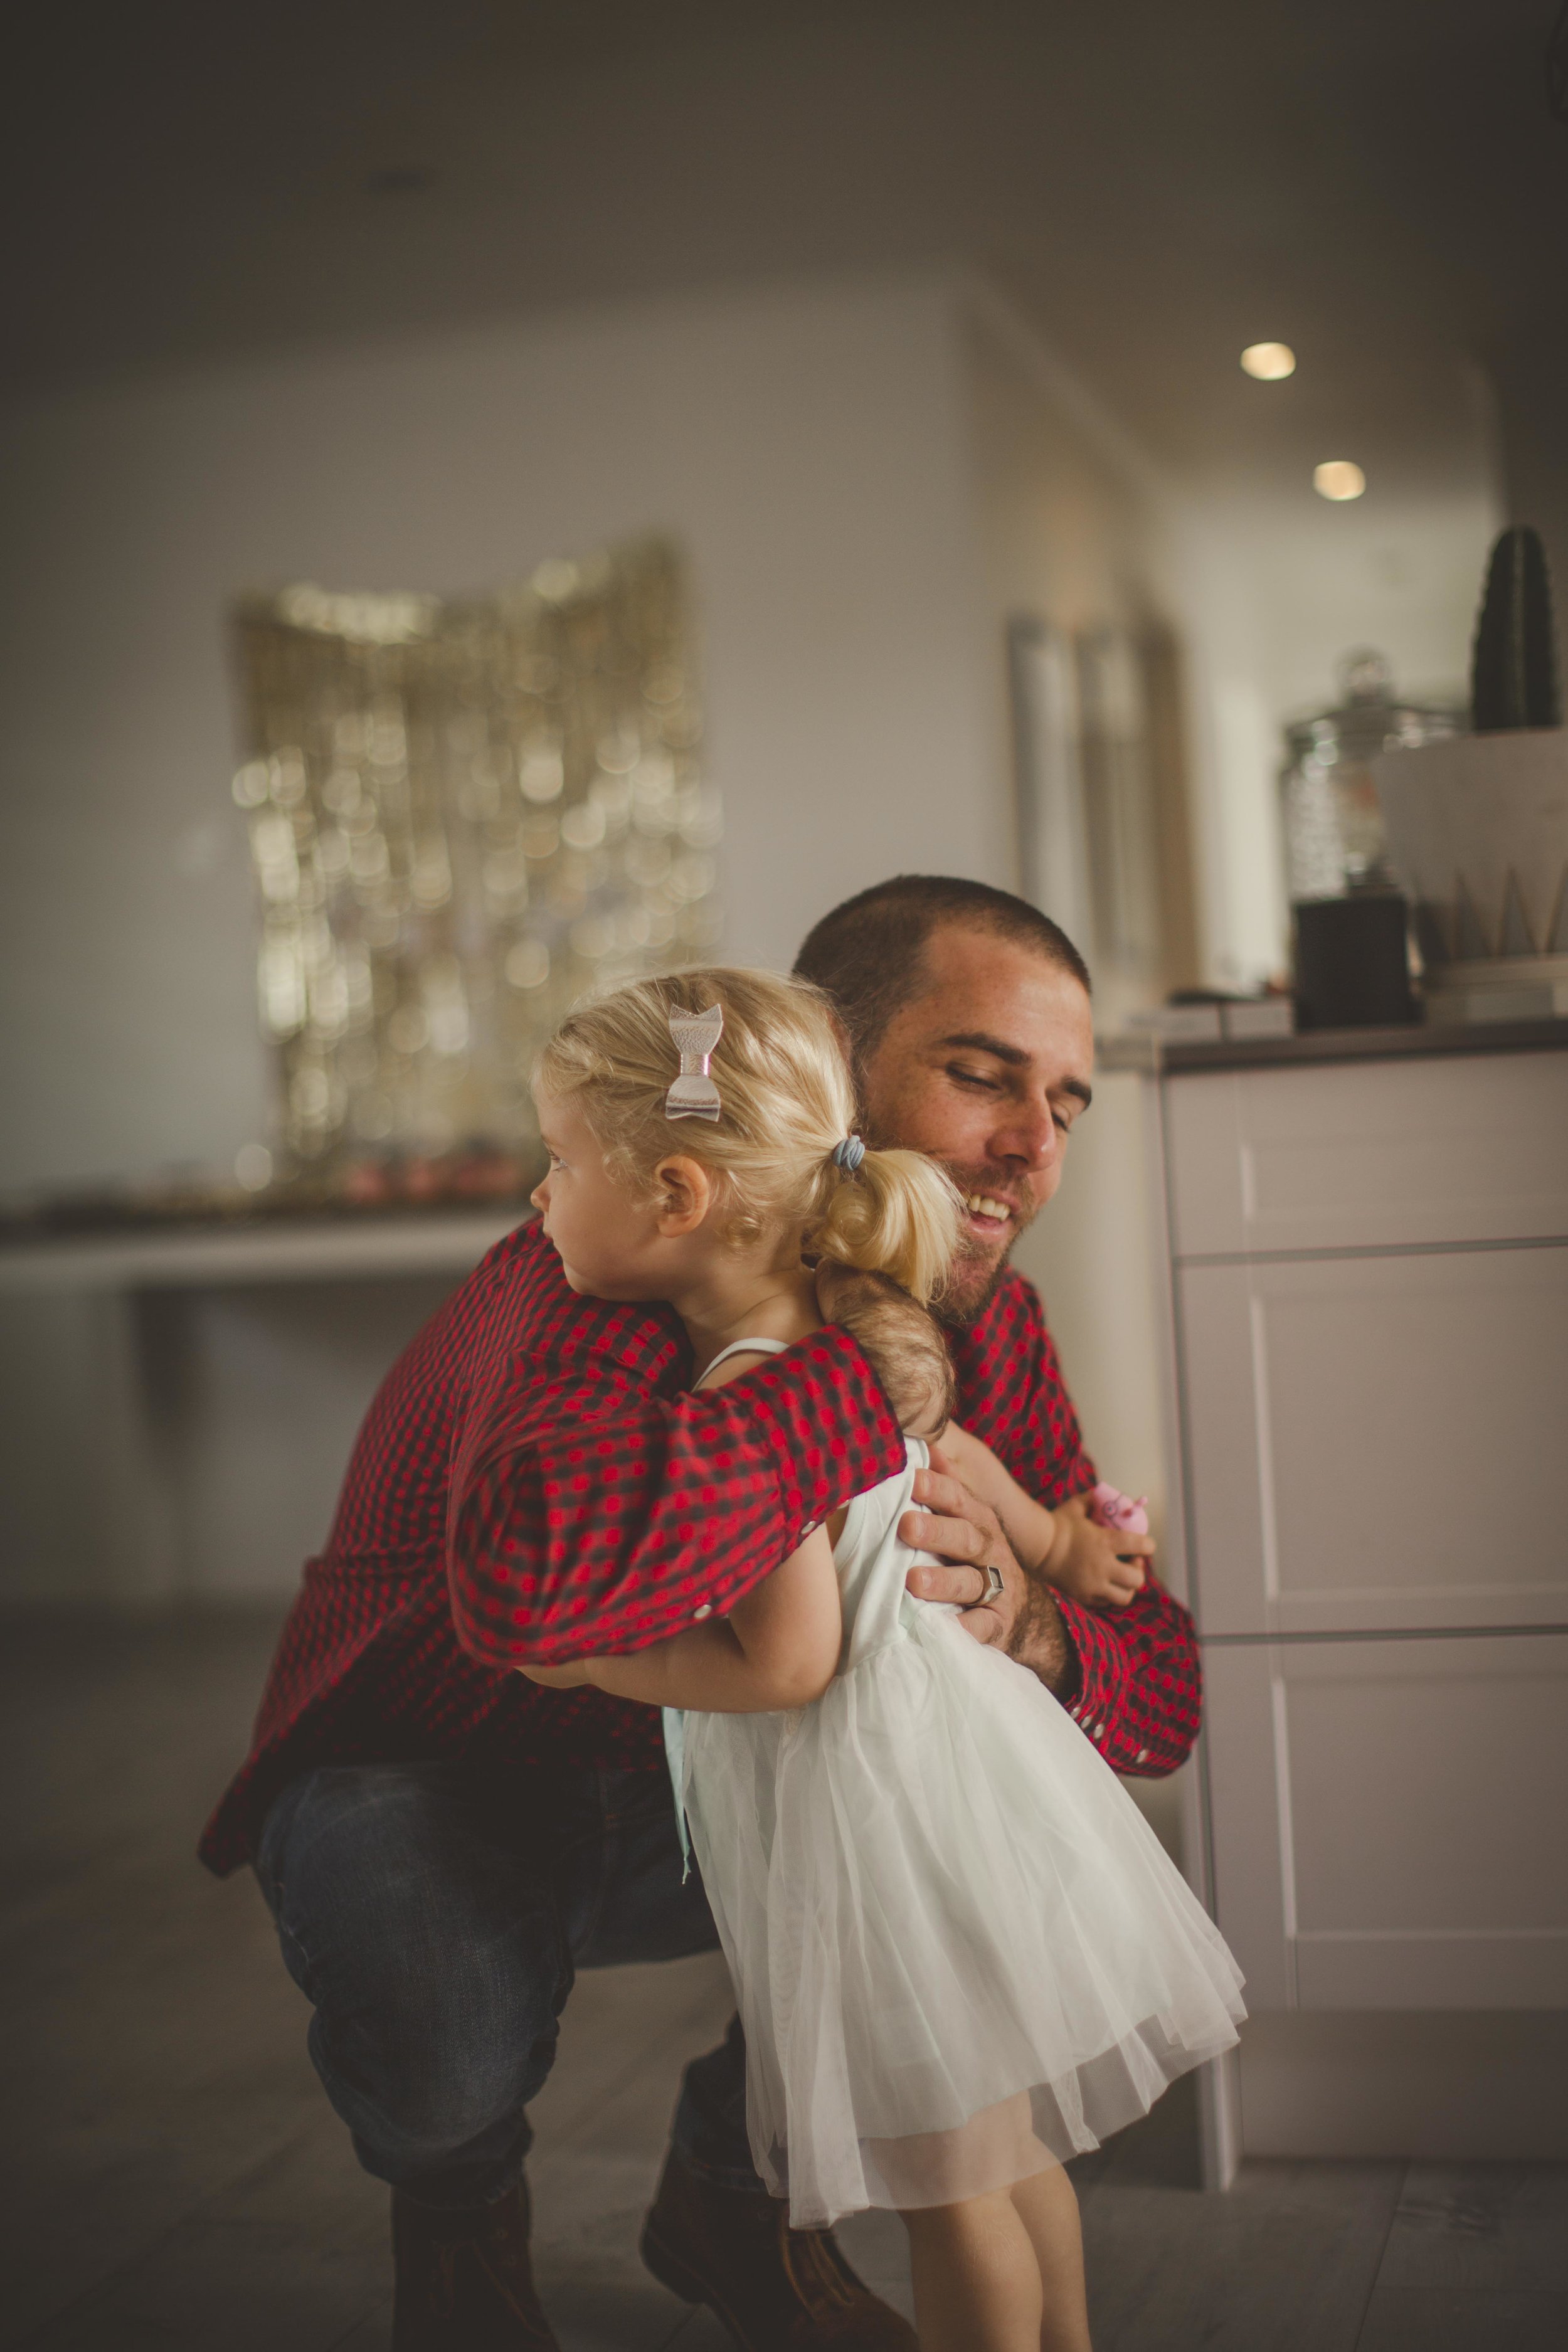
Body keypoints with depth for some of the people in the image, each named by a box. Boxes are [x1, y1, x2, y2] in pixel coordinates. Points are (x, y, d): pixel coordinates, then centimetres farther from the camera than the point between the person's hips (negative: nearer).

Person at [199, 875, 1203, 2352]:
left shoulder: (987, 1323, -10)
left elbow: (1158, 1687, -8)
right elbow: (531, 1567, -57)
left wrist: (1024, 1628, -33)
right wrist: (865, 1379, -44)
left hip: (699, 1798, 6)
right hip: (429, 1785, -6)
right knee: (448, 2035, -35)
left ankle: (730, 2182, 13)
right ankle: (459, 2204, 6)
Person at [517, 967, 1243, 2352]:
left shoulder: (743, 1404, -23)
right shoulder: (847, 1335, 3)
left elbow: (786, 1663, -23)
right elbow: (949, 1443, 20)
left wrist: (590, 1660, -10)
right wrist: (1048, 1539, 39)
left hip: (875, 1803, -9)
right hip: (932, 1736, 9)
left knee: (950, 2180, 5)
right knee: (1003, 2152, 22)